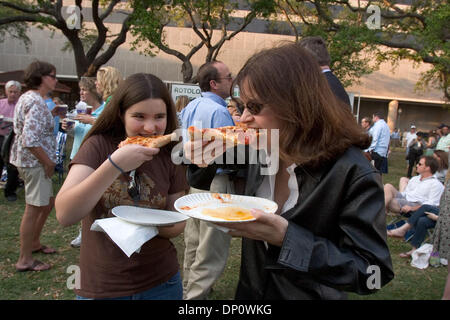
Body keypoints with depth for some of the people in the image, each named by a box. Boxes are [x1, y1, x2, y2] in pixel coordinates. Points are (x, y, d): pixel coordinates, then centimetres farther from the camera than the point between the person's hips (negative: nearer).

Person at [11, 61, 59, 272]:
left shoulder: (27, 98, 14)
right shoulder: (36, 102, -19)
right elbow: (30, 140, -26)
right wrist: (48, 162, -18)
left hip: (30, 160, 11)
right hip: (34, 161, -11)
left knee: (48, 203, 21)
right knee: (34, 208, -2)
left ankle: (34, 243, 37)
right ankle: (25, 260, 10)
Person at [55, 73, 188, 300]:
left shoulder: (169, 157, -5)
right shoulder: (98, 146, -11)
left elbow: (177, 224, 0)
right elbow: (64, 215, -21)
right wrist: (114, 164, -31)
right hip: (100, 286, -2)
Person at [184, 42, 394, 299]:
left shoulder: (353, 174, -26)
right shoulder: (260, 151, -8)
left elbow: (372, 271, -25)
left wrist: (287, 237, -34)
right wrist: (205, 160, -14)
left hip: (311, 293, -5)